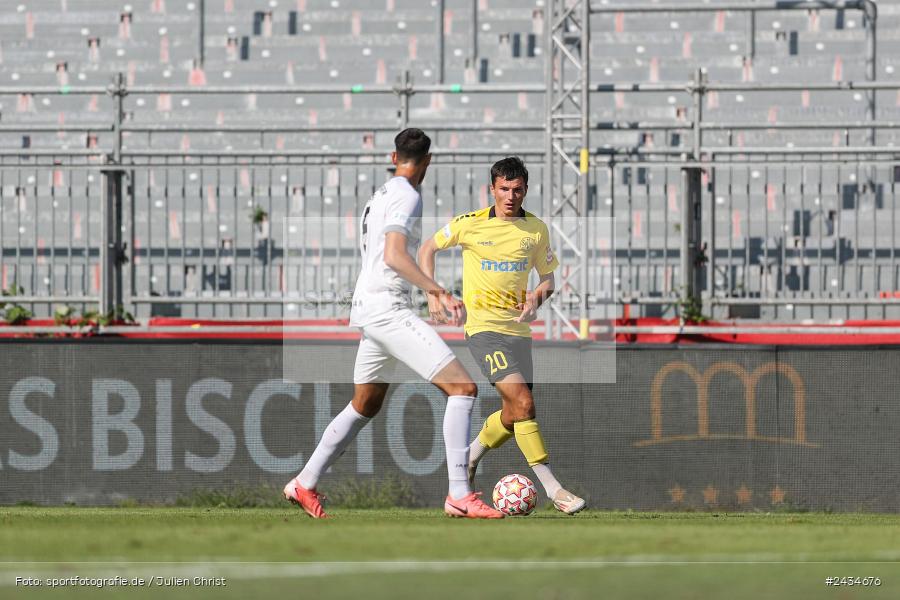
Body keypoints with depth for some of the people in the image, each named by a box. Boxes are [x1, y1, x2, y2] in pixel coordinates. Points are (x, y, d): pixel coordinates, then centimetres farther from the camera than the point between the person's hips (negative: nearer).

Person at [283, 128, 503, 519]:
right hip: (387, 308, -10)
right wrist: (439, 293, -29)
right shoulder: (406, 196, -11)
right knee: (462, 387, -15)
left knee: (364, 407, 25)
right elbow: (394, 256, -24)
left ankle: (304, 485, 33)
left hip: (371, 308, 10)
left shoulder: (381, 195, 19)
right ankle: (459, 495, -21)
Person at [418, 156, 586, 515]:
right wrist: (433, 295, 0)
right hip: (484, 327, -5)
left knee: (514, 417, 8)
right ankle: (553, 489, -23)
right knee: (523, 403, -20)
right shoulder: (470, 224, -4)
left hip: (518, 330, 5)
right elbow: (428, 249, 10)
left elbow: (548, 277, 13)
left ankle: (468, 460, 35)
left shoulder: (536, 229, 4)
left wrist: (537, 296, -9)